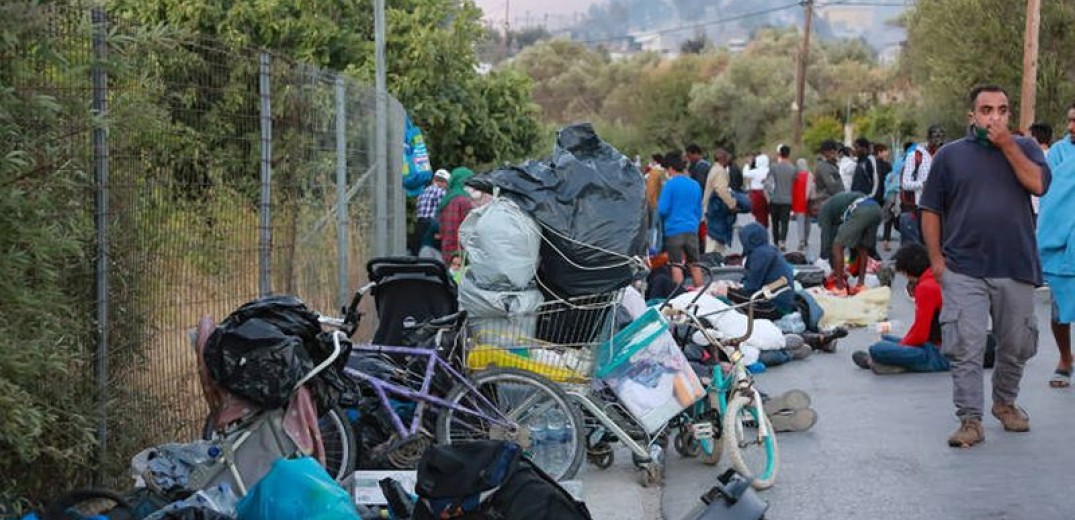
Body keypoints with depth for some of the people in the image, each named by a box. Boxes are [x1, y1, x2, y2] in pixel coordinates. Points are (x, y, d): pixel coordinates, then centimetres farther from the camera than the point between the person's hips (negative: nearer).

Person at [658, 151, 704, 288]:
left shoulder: (670, 184, -8)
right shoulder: (695, 185, 9)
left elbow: (662, 209, -12)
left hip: (674, 229, -5)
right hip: (692, 229, 5)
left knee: (676, 265, -1)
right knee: (694, 264, 12)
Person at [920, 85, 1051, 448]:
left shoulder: (1024, 148, 10)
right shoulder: (950, 155, 6)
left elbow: (1038, 184, -10)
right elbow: (930, 210, 6)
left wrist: (1007, 145, -10)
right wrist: (936, 259, -2)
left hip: (1016, 269, 2)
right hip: (964, 271, -2)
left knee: (1016, 346, 12)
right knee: (966, 349, -8)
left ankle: (1005, 402, 33)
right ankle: (970, 420, -4)